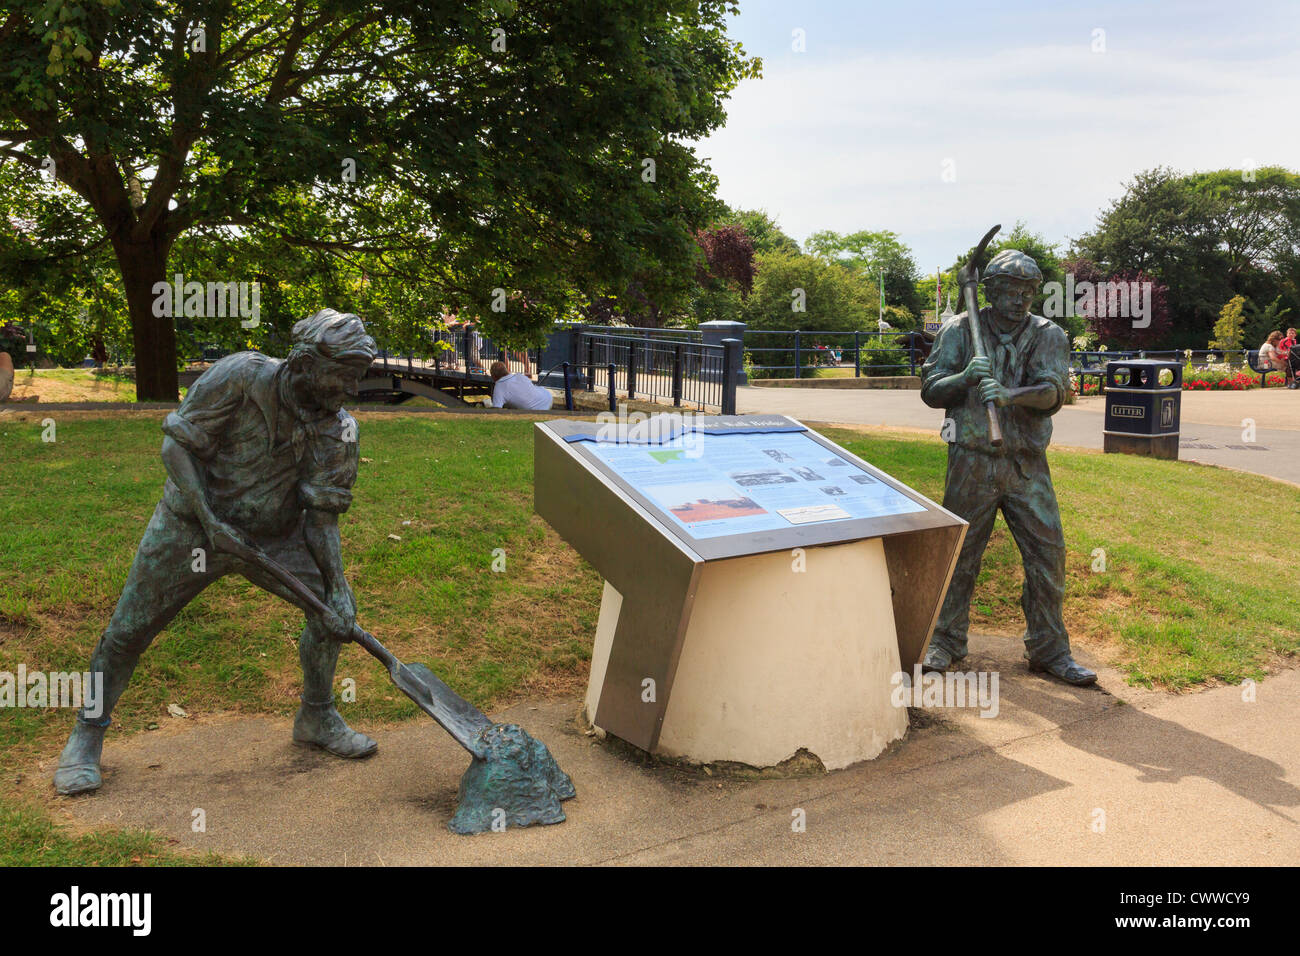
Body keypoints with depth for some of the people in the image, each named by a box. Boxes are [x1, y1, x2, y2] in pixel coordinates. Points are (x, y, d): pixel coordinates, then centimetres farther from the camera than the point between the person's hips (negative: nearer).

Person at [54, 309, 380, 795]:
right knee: (128, 631, 1)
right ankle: (85, 738, 24)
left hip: (272, 533, 3)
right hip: (190, 525, -3)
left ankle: (317, 719, 15)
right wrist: (210, 522, -25)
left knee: (334, 605, -6)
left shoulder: (337, 428, -15)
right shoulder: (240, 377, -24)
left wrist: (338, 587, -22)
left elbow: (322, 515, -11)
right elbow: (177, 445, -18)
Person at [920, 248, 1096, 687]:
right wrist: (966, 376, -21)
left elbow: (1052, 393, -13)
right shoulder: (959, 331, 1)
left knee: (1048, 553, 2)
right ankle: (945, 642, 22)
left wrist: (1009, 394, -32)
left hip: (1027, 465, 1)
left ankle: (1049, 650, 17)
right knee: (958, 554, 6)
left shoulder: (1048, 335, 1)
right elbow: (930, 392, -2)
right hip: (971, 462, -1)